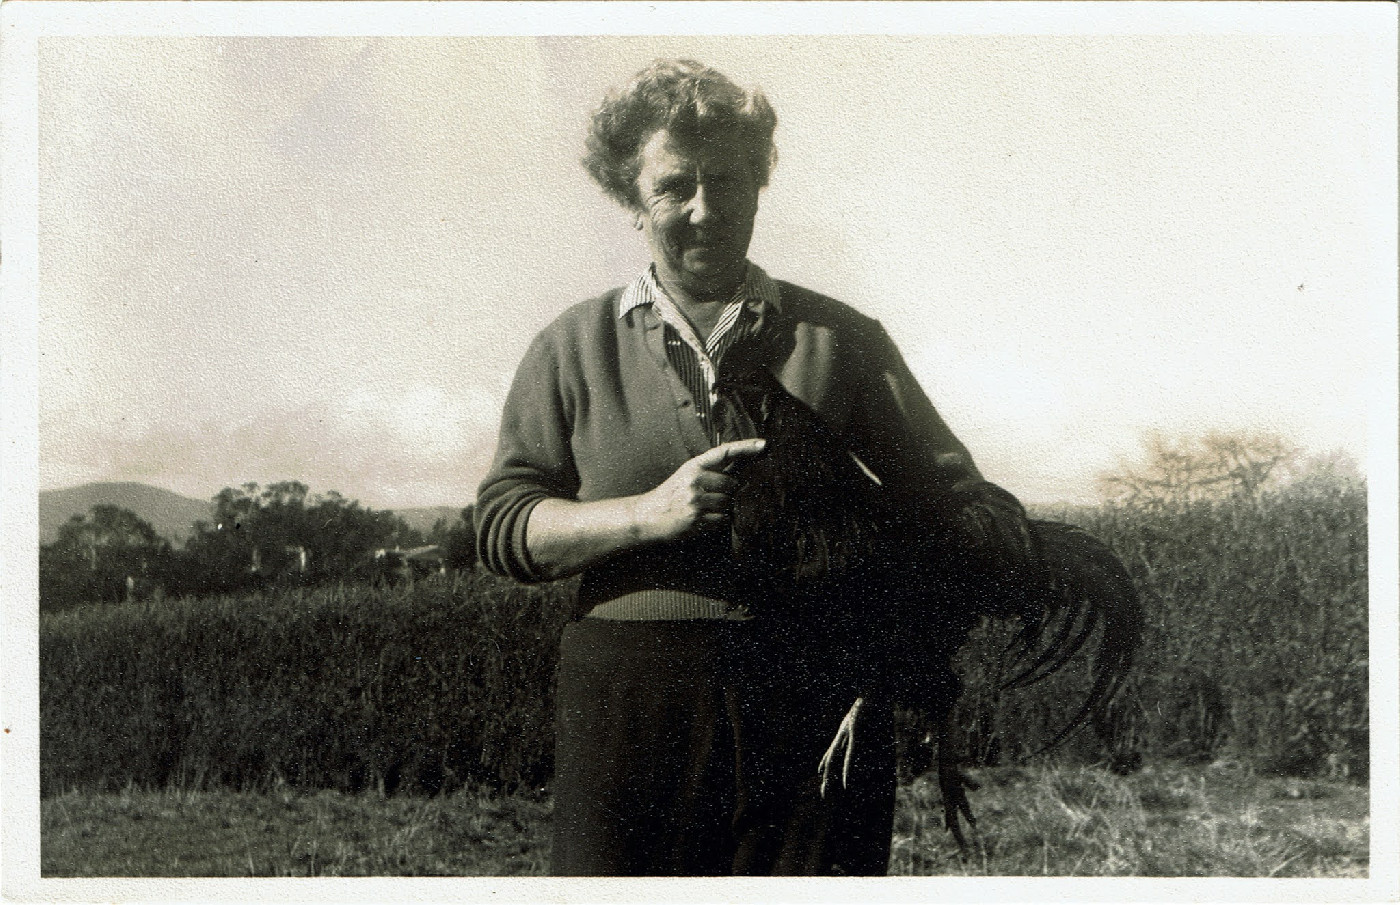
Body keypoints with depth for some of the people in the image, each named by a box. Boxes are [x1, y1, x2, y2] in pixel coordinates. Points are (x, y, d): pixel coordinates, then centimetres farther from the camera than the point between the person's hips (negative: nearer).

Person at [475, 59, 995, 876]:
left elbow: (952, 493, 10)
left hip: (817, 703, 1)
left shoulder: (841, 339, 10)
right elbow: (502, 525, 4)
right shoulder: (577, 348, 10)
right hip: (632, 707, 0)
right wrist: (649, 512, -13)